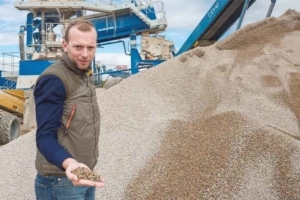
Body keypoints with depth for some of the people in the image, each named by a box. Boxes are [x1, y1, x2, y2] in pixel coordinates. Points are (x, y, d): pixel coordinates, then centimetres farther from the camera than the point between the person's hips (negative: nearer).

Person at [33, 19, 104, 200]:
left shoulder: (85, 75, 7)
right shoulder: (53, 80, -19)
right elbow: (45, 137, -24)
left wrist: (84, 169, 7)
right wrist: (69, 163, -41)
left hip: (85, 175, 8)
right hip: (61, 181, -8)